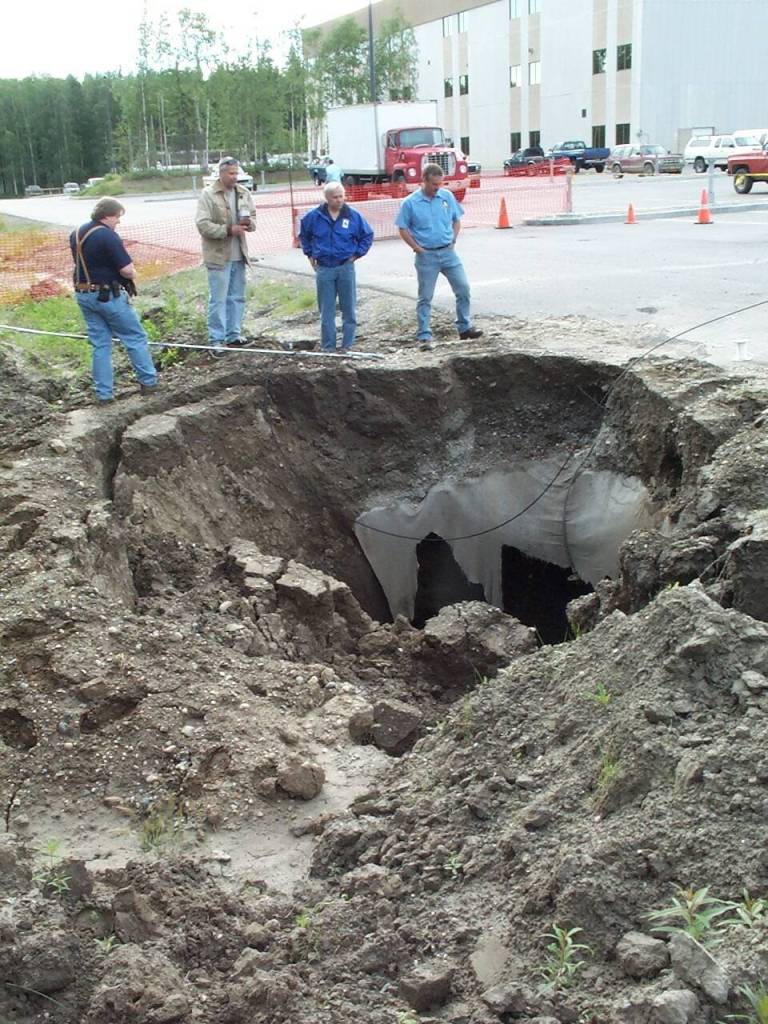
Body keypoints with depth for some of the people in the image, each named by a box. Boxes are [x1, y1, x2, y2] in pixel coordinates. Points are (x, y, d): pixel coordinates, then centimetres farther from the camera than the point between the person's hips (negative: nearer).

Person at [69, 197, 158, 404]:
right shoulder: (108, 236, -19)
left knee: (99, 344, 11)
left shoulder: (76, 233, 7)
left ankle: (103, 393, 11)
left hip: (84, 295, 7)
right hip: (107, 296, -7)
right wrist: (132, 275, 1)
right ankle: (148, 381, 17)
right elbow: (128, 271, -22)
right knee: (135, 338, 9)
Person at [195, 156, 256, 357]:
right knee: (218, 299, -3)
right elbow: (202, 225, -14)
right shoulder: (208, 194, -9)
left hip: (239, 255, 6)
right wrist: (228, 230, -21)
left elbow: (253, 217, 16)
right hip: (218, 255, -6)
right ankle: (217, 340, 3)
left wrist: (249, 222, -8)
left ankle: (233, 334, 25)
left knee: (237, 297, 13)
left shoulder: (243, 193, 8)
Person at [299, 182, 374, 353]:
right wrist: (310, 254, 12)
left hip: (346, 267, 0)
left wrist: (357, 254, 3)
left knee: (349, 309, 4)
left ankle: (348, 345, 13)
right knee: (326, 311, 5)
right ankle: (328, 346, 12)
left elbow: (367, 235, 10)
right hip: (324, 269, 1)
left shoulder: (353, 216, -2)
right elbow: (303, 235, 18)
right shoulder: (314, 216, 0)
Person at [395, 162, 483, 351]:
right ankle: (424, 336, 6)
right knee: (425, 298, 1)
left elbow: (456, 220, 13)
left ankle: (464, 328, 16)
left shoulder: (447, 196, 3)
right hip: (426, 256, -3)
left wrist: (453, 240, 3)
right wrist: (417, 248, -7)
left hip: (448, 252, 3)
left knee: (463, 288, 2)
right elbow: (403, 229, -2)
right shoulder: (410, 203, -6)